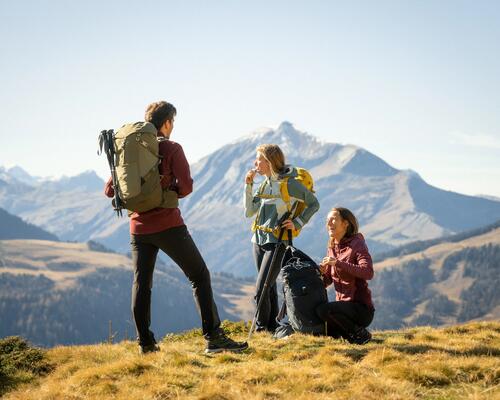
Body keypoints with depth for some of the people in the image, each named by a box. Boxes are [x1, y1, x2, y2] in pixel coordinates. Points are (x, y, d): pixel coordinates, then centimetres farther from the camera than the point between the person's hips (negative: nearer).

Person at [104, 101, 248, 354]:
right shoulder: (171, 148, -5)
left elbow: (110, 190, 9)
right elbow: (186, 186, -13)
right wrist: (169, 193, 7)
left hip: (139, 227, 5)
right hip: (168, 225, -5)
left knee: (141, 283, 14)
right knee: (199, 276, 0)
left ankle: (145, 342, 13)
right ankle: (213, 337, -7)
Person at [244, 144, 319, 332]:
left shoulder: (290, 183, -10)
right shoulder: (265, 184, 9)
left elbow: (314, 204, -1)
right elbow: (249, 212, 7)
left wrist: (297, 223, -9)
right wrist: (248, 185, 1)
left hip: (277, 243, -7)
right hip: (259, 240, 7)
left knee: (260, 291, -10)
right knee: (269, 288, 13)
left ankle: (260, 329, 4)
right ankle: (272, 327, 21)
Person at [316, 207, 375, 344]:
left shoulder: (357, 244, -12)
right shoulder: (332, 247, 10)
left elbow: (368, 272, -29)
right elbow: (327, 280, 14)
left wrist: (338, 263, -29)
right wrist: (321, 272, -9)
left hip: (361, 308, -8)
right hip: (343, 305, 8)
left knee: (323, 310, -30)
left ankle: (360, 333, -12)